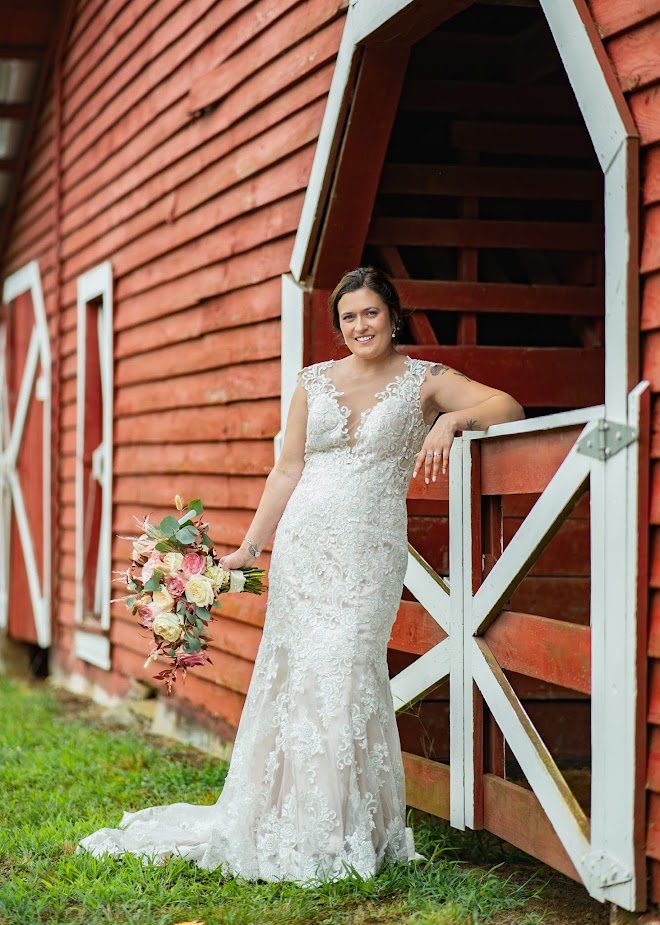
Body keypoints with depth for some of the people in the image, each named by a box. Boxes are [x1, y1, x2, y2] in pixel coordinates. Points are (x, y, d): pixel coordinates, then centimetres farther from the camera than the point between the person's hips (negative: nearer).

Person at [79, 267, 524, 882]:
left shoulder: (423, 381, 3)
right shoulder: (315, 382, 12)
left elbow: (508, 407, -7)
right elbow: (287, 470, 14)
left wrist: (451, 419, -24)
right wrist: (250, 547, 11)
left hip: (369, 554, -3)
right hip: (304, 544, 3)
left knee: (342, 675, -11)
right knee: (294, 677, -1)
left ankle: (347, 836, -1)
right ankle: (281, 826, 8)